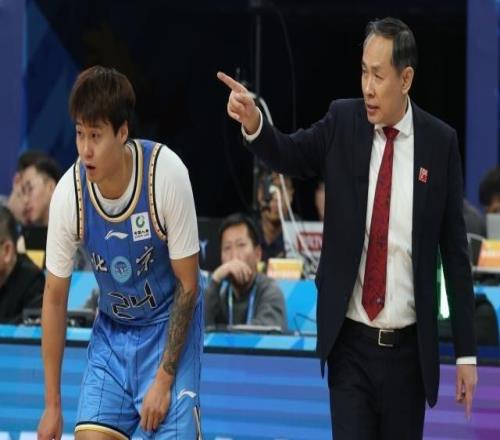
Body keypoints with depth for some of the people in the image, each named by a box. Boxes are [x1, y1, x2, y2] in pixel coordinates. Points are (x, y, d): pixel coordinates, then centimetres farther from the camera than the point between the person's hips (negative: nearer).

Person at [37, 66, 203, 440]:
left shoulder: (166, 174, -25)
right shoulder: (69, 194, -18)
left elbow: (187, 285, -15)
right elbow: (55, 297, -5)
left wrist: (164, 380, -16)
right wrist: (52, 405, -2)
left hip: (170, 326, -3)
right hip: (112, 329, 3)